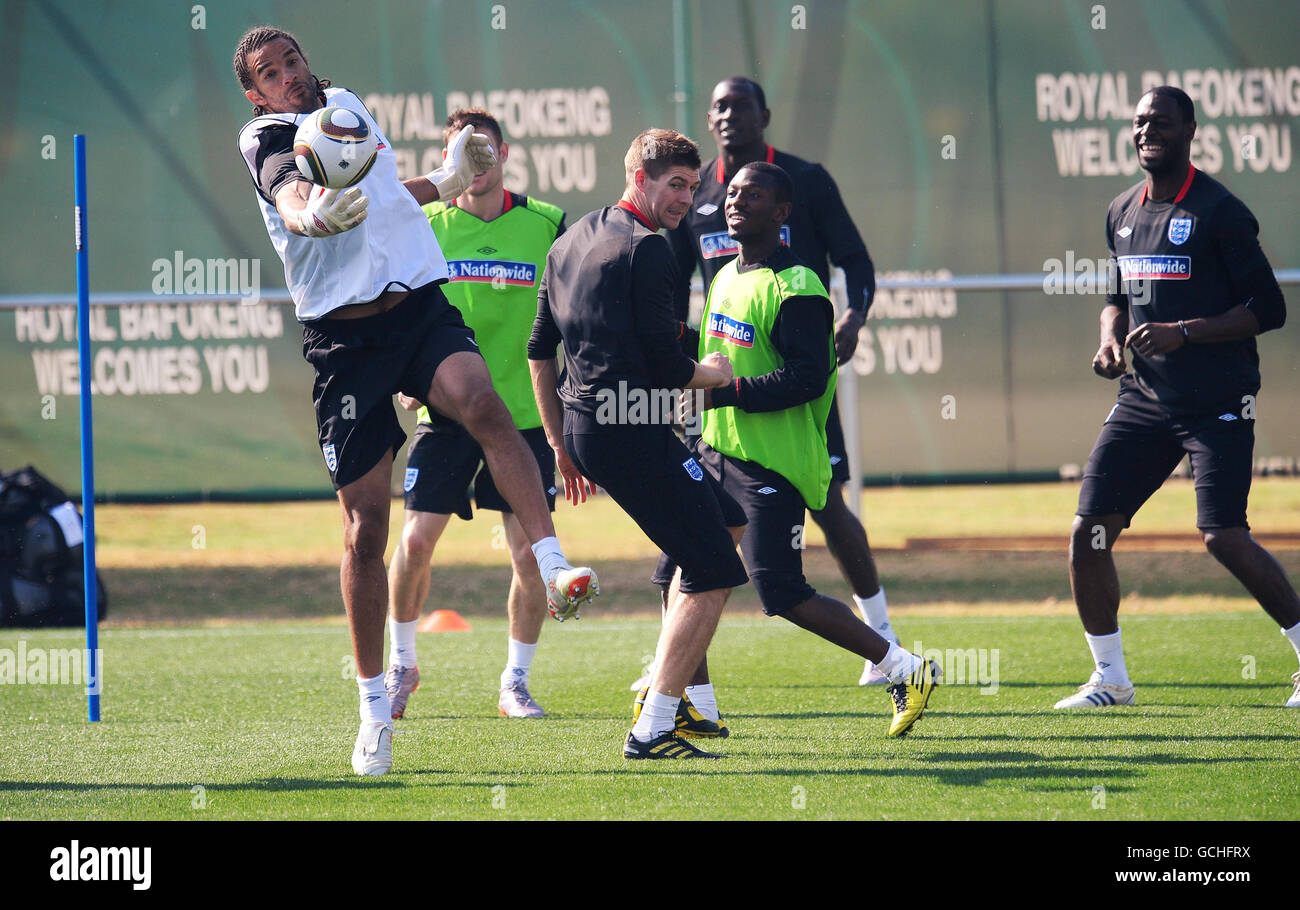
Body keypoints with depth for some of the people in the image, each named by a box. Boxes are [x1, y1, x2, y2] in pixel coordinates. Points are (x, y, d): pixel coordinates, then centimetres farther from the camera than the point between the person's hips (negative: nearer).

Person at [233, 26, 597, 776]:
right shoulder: (267, 137, -4)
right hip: (343, 333, -4)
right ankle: (375, 706, 10)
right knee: (366, 524, -2)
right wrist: (314, 215, -49)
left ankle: (554, 567, -36)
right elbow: (292, 201, -27)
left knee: (481, 401, -30)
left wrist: (448, 181, 23)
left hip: (420, 305, 4)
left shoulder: (346, 102, 16)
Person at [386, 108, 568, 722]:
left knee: (530, 555, -4)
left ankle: (515, 682, 13)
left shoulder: (548, 226, 0)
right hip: (446, 412, 0)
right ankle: (401, 664, 17)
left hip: (525, 413, 0)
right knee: (416, 541, -6)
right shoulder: (424, 227, 1)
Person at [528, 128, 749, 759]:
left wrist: (561, 445, 27)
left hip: (583, 426, 10)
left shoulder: (570, 241, 17)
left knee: (727, 522, 23)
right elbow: (664, 364, -15)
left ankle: (673, 684, 17)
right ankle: (652, 729, -12)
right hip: (632, 430, -10)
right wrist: (712, 374, 7)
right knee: (712, 576, -7)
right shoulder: (646, 247, -11)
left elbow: (540, 350, 21)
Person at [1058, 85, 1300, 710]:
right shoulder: (1122, 213, 12)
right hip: (1144, 399, 7)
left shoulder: (1219, 211, -10)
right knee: (1088, 532, -2)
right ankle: (1110, 678, 11)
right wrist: (1111, 337, 3)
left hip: (1217, 403, -7)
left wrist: (1183, 332, -20)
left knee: (1224, 537, -16)